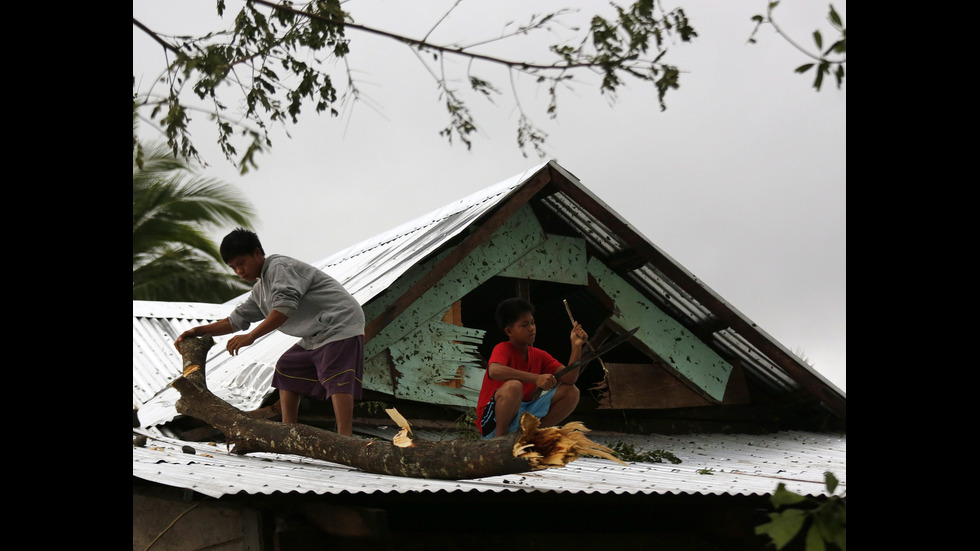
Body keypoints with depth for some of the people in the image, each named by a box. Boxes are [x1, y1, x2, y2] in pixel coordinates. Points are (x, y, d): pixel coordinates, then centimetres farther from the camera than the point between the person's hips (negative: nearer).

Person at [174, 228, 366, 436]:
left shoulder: (280, 267, -10)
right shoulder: (260, 290, 21)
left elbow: (285, 307, -24)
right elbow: (236, 319, 26)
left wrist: (250, 337, -26)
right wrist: (199, 331, 16)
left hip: (341, 325, -11)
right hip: (315, 337, 11)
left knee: (337, 379, -24)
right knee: (287, 368, 17)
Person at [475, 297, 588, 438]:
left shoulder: (540, 356, 8)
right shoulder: (503, 349, -11)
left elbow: (569, 379, -3)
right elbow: (494, 371, -36)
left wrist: (576, 346, -16)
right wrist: (536, 378, -40)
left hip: (524, 413, 7)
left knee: (571, 392, -1)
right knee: (513, 386, -37)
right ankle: (500, 438, -15)